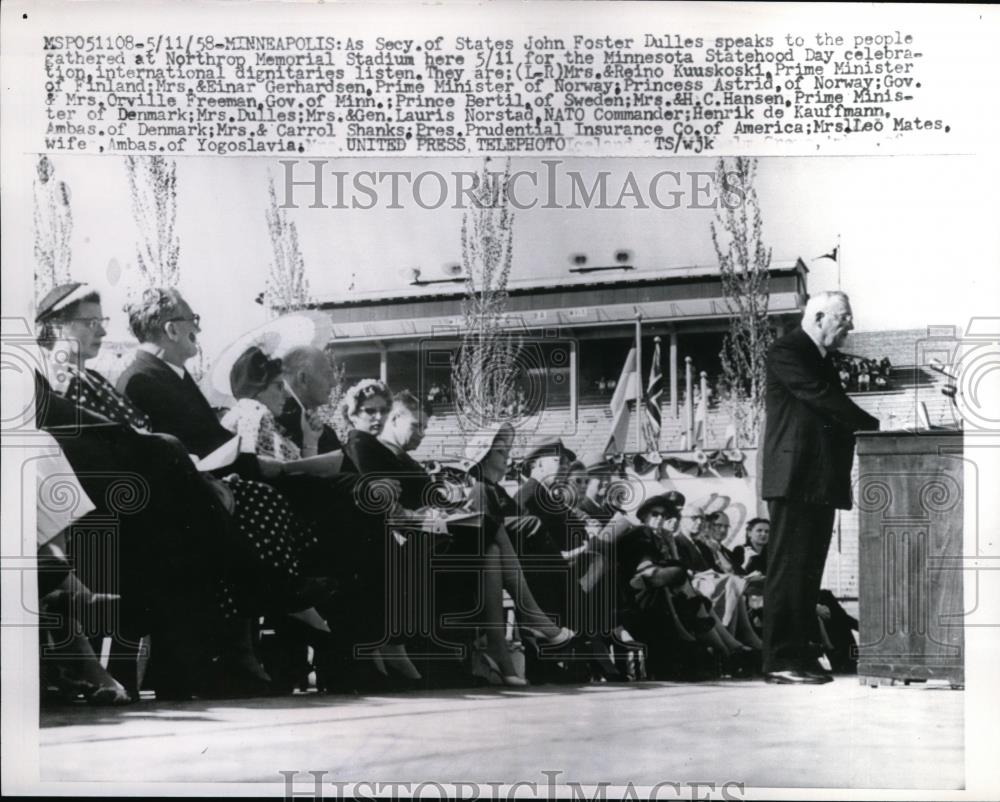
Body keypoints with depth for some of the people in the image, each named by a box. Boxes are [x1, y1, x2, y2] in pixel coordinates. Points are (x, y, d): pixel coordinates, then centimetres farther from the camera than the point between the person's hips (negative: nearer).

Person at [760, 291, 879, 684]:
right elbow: (821, 398, -17)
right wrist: (874, 426, -16)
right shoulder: (785, 352, -7)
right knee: (788, 569, -9)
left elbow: (834, 408, 17)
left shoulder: (822, 359, 22)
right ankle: (780, 661, -9)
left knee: (808, 573, 9)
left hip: (822, 481, 9)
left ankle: (800, 655, 12)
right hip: (794, 478, -9)